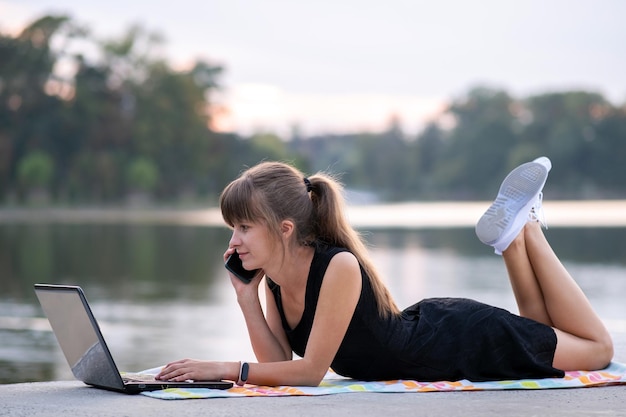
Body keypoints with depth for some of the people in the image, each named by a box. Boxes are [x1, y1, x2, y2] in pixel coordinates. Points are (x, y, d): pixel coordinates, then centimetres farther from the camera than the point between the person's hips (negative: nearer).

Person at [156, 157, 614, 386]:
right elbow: (281, 362, -12)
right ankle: (512, 236, 25)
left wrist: (225, 369, -38)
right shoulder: (273, 277, -13)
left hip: (463, 342, -7)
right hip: (422, 330, 7)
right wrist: (246, 296, -21)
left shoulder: (340, 267, -37)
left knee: (598, 348, 14)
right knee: (540, 338, 31)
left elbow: (310, 370, -33)